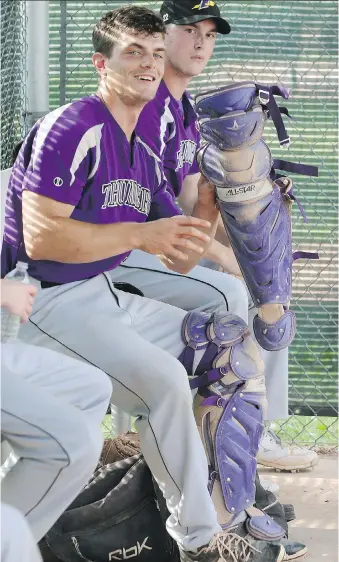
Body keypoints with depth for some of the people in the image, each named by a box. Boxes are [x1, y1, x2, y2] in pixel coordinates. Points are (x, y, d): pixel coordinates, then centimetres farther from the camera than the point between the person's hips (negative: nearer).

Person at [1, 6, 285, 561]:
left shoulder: (146, 154, 12)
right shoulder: (73, 129, -15)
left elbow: (181, 260, 14)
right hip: (46, 301, -10)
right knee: (163, 379, -27)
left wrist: (209, 202, -3)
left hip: (103, 296, 10)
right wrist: (141, 234, -23)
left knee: (229, 349, 9)